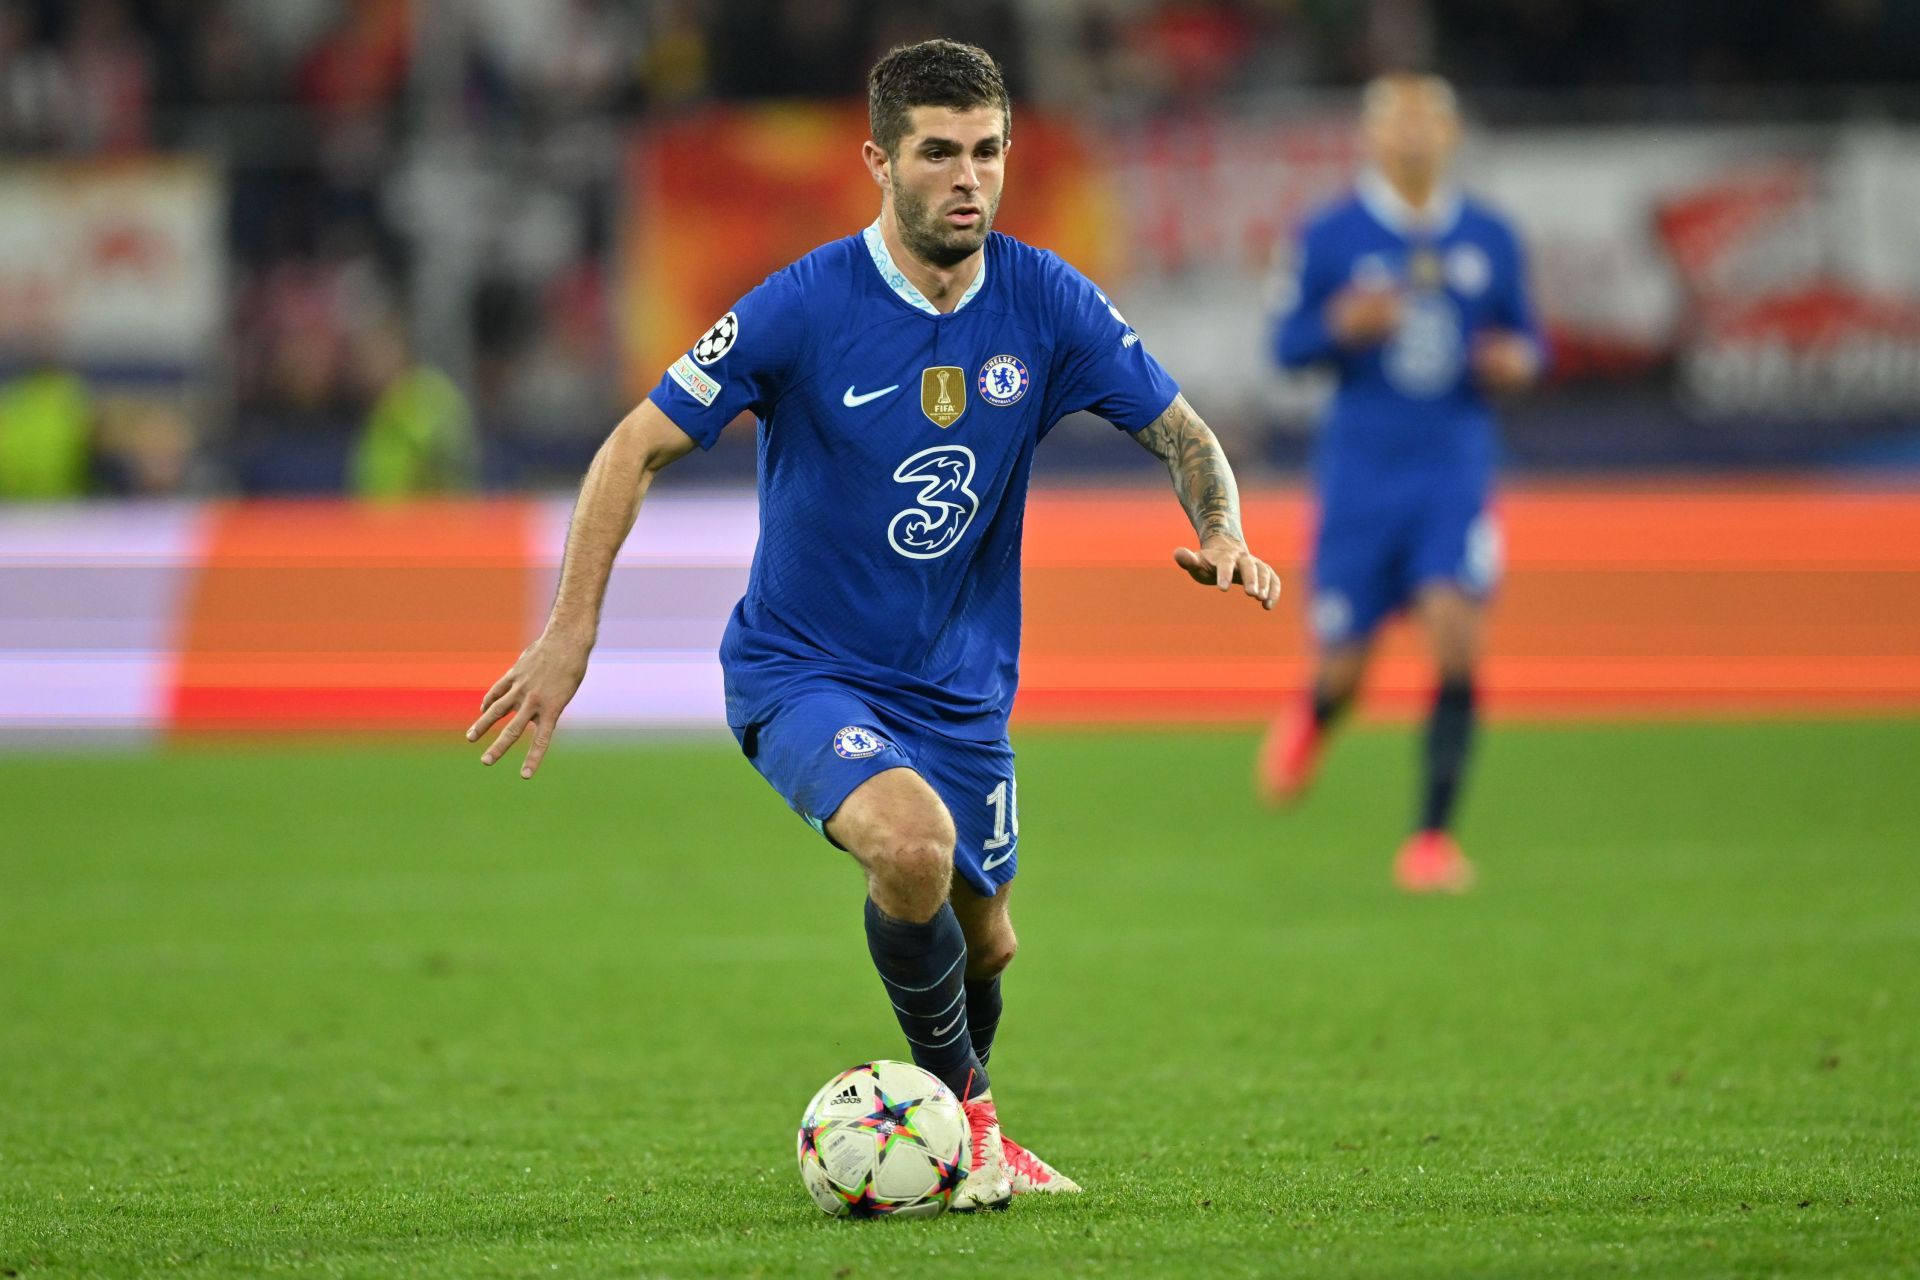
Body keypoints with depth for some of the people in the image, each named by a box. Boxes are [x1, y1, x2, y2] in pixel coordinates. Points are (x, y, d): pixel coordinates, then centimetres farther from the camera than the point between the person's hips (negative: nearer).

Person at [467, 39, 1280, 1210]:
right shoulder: (802, 309, -19)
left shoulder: (1044, 303, -8)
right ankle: (962, 1107, -10)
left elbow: (1181, 433, 1)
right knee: (911, 840, -33)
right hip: (802, 671, -5)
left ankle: (971, 1141, 47)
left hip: (960, 685, 5)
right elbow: (639, 447, -12)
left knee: (981, 942, 16)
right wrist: (570, 634, -18)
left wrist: (1223, 531, -21)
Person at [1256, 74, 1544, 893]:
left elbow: (1524, 336, 16)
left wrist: (1521, 359, -7)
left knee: (1456, 640, -18)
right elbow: (1287, 344, 1)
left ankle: (1432, 838, -11)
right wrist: (1341, 326, -19)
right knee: (1342, 672, 2)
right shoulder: (1330, 236, -1)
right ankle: (1311, 720, 41)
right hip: (1360, 476, -1)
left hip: (1456, 477, 1)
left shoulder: (1490, 240, 6)